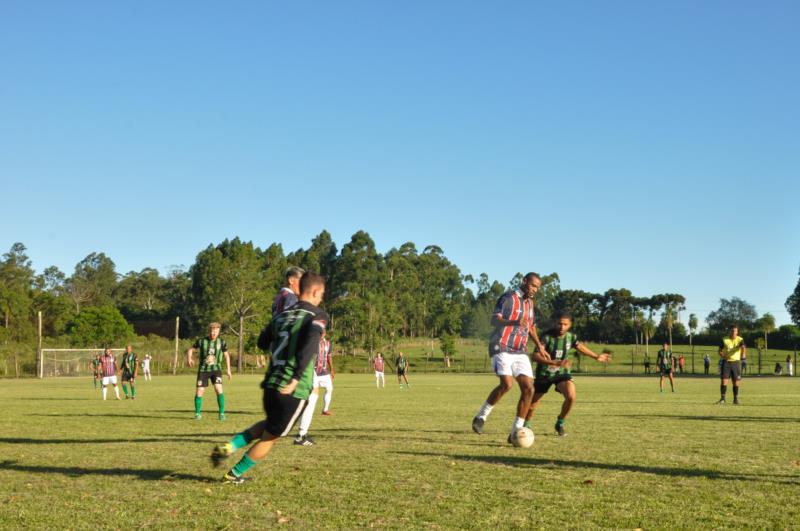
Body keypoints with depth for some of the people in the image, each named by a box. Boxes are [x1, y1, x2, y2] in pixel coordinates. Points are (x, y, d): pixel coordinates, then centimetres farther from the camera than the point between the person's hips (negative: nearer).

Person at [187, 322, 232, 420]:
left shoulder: (222, 342, -3)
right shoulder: (201, 341, -7)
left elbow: (226, 355, 10)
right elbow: (191, 350, 4)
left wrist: (228, 370, 8)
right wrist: (189, 359, -17)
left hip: (216, 369, 0)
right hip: (203, 369, 0)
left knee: (218, 389, -19)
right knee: (199, 391, -2)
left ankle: (222, 413, -8)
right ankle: (197, 413, 17)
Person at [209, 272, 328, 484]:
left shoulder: (282, 315, 14)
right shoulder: (317, 316, -6)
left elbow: (263, 343, 24)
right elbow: (310, 345, -25)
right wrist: (297, 379, -26)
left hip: (271, 384, 7)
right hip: (293, 391, -6)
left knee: (269, 425, 30)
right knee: (270, 437, 12)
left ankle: (228, 447, 13)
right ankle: (234, 474, 19)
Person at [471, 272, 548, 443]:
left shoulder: (529, 302, 16)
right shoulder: (508, 298, -8)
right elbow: (494, 320, -21)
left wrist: (538, 344, 18)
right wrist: (514, 322, -38)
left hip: (520, 352, 7)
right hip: (502, 349, -7)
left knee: (528, 388, -7)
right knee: (507, 384, -26)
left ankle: (515, 432, -1)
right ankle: (481, 417, -6)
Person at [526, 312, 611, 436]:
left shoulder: (571, 337, -9)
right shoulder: (547, 337, -25)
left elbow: (580, 346, 14)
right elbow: (536, 356, -35)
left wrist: (596, 356, 22)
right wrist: (556, 363, -44)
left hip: (562, 373, 2)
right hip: (544, 374, -2)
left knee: (571, 397, -24)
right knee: (532, 405, 8)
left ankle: (560, 424, 2)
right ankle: (525, 425, 39)